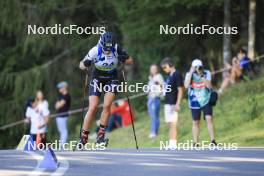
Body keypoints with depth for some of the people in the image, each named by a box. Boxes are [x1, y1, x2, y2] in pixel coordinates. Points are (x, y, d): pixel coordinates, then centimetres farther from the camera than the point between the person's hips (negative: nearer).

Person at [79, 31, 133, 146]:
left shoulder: (117, 49, -20)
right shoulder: (95, 51, -23)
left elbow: (130, 61, -9)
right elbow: (82, 65, -12)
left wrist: (123, 60, -30)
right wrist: (84, 65, -35)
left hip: (111, 79, 1)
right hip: (97, 79, -1)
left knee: (107, 106, -16)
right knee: (93, 108, -10)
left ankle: (101, 135, -5)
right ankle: (83, 138, -1)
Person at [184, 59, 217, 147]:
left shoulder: (207, 73, -5)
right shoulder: (189, 74, -5)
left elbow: (209, 85, -16)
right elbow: (186, 85, -21)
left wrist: (202, 76, -25)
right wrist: (191, 73, -22)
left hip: (206, 100, -1)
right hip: (195, 102, 1)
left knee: (209, 118, -16)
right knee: (195, 122, 7)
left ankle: (213, 141, -13)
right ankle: (195, 143, 15)